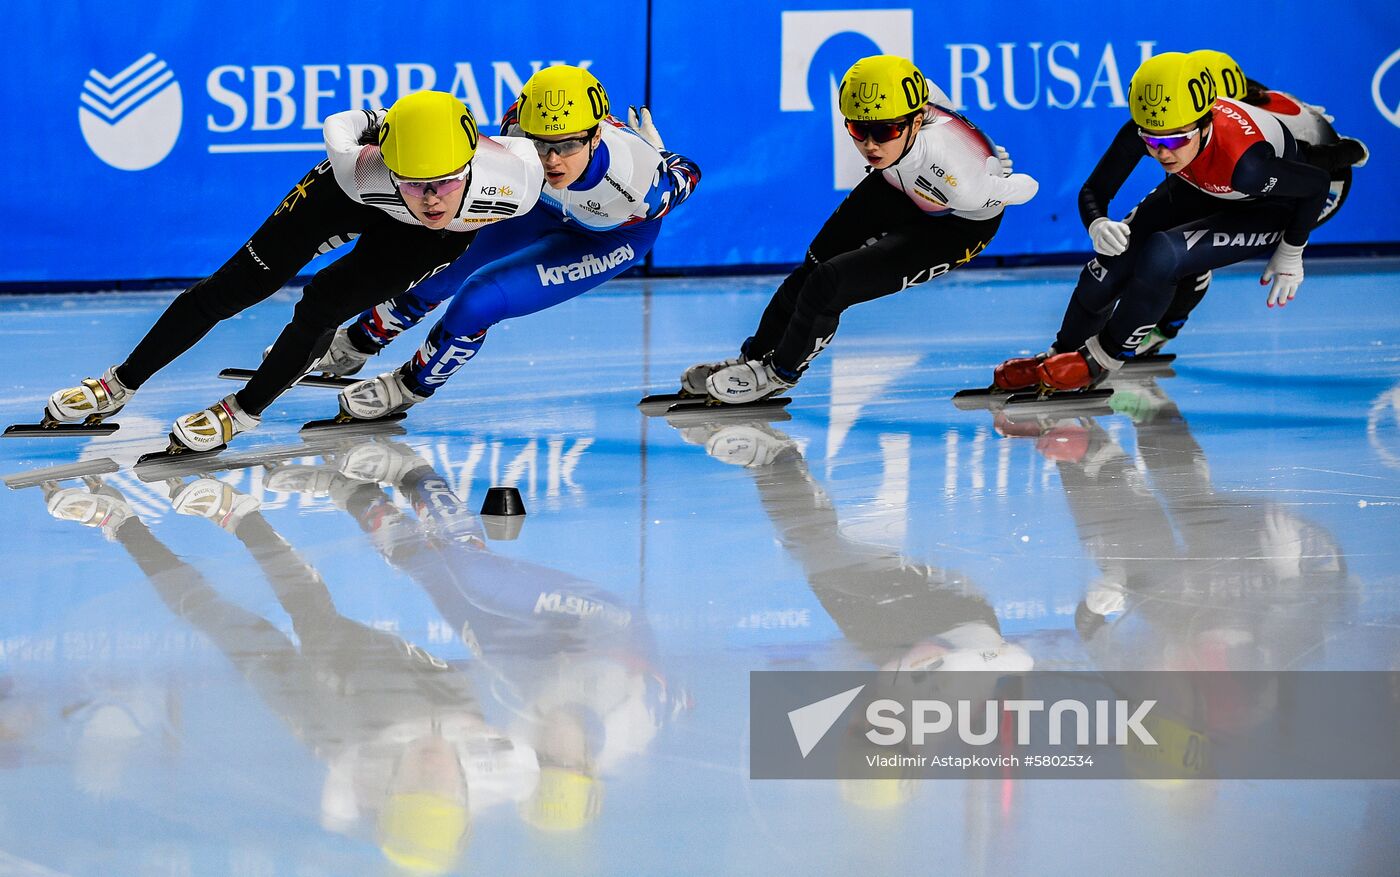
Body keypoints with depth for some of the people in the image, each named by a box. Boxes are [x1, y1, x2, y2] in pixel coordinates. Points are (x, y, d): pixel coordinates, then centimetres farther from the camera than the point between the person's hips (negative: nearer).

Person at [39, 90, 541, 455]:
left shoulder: (517, 178, -42)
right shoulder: (361, 170, -40)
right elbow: (337, 129, -17)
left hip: (433, 238, 0)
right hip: (351, 199, 0)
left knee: (326, 302, -18)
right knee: (240, 285, 1)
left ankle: (242, 412, 4)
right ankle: (117, 387, 16)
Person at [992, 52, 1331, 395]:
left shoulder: (1243, 164, -43)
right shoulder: (1146, 129, -29)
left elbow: (1317, 183, -27)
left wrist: (1290, 255, -14)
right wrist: (1098, 226, -40)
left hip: (1268, 207, -5)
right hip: (1199, 189, 5)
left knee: (1160, 255, -25)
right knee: (1117, 253, -9)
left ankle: (1102, 360, -2)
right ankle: (1063, 353, 18)